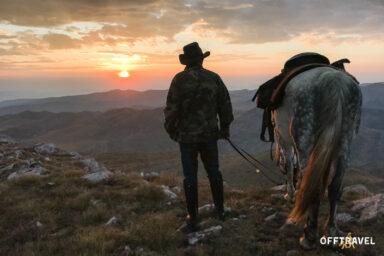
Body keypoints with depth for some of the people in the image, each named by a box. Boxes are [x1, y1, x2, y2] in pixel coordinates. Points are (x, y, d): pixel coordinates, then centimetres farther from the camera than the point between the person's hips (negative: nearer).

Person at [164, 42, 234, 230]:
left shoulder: (180, 79, -11)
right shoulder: (214, 78, -3)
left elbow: (172, 109, -11)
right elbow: (225, 105, 2)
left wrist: (171, 130, 4)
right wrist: (225, 128, 14)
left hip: (187, 135, -2)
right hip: (210, 133, 3)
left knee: (190, 176, 6)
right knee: (213, 171, 18)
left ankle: (193, 218, 13)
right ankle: (220, 209, 31)